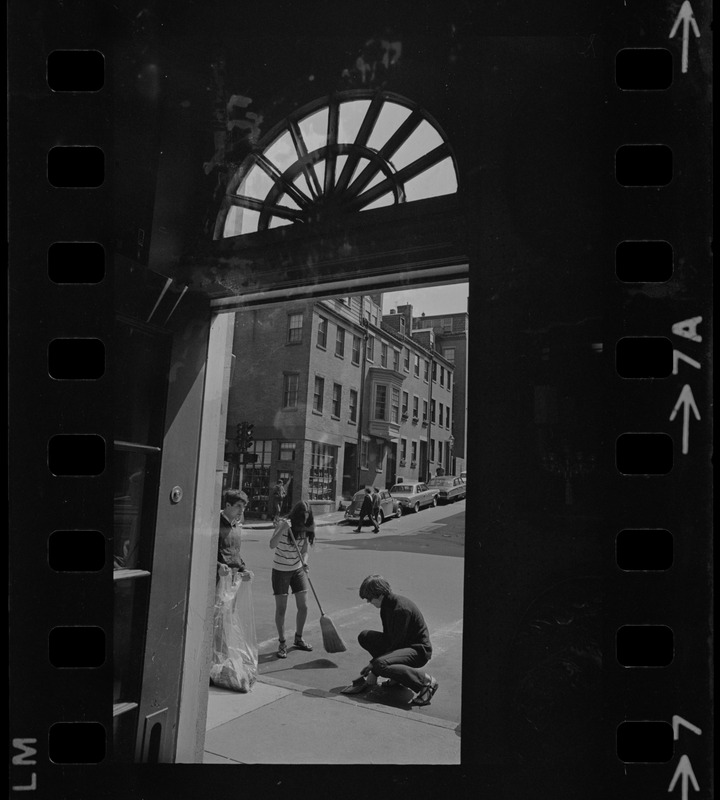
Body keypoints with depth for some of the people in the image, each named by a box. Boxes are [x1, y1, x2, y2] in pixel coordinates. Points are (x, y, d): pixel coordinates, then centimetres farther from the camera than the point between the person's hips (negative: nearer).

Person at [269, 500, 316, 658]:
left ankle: (298, 639, 27)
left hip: (298, 570, 4)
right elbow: (272, 545, -30)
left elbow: (304, 551, 3)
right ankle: (282, 643, 17)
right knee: (281, 609, 0)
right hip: (280, 571, -4)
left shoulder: (305, 529, -3)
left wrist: (304, 563, -16)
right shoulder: (283, 524, -17)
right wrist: (282, 529, -41)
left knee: (303, 606, 5)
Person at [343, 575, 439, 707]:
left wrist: (374, 673, -18)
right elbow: (387, 637, 13)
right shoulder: (387, 606, 4)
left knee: (380, 665, -32)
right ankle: (398, 675, 6)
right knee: (364, 637, 3)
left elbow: (397, 643, -24)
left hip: (419, 650, -10)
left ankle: (426, 680, -18)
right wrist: (372, 663, 5)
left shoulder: (401, 609, -26)